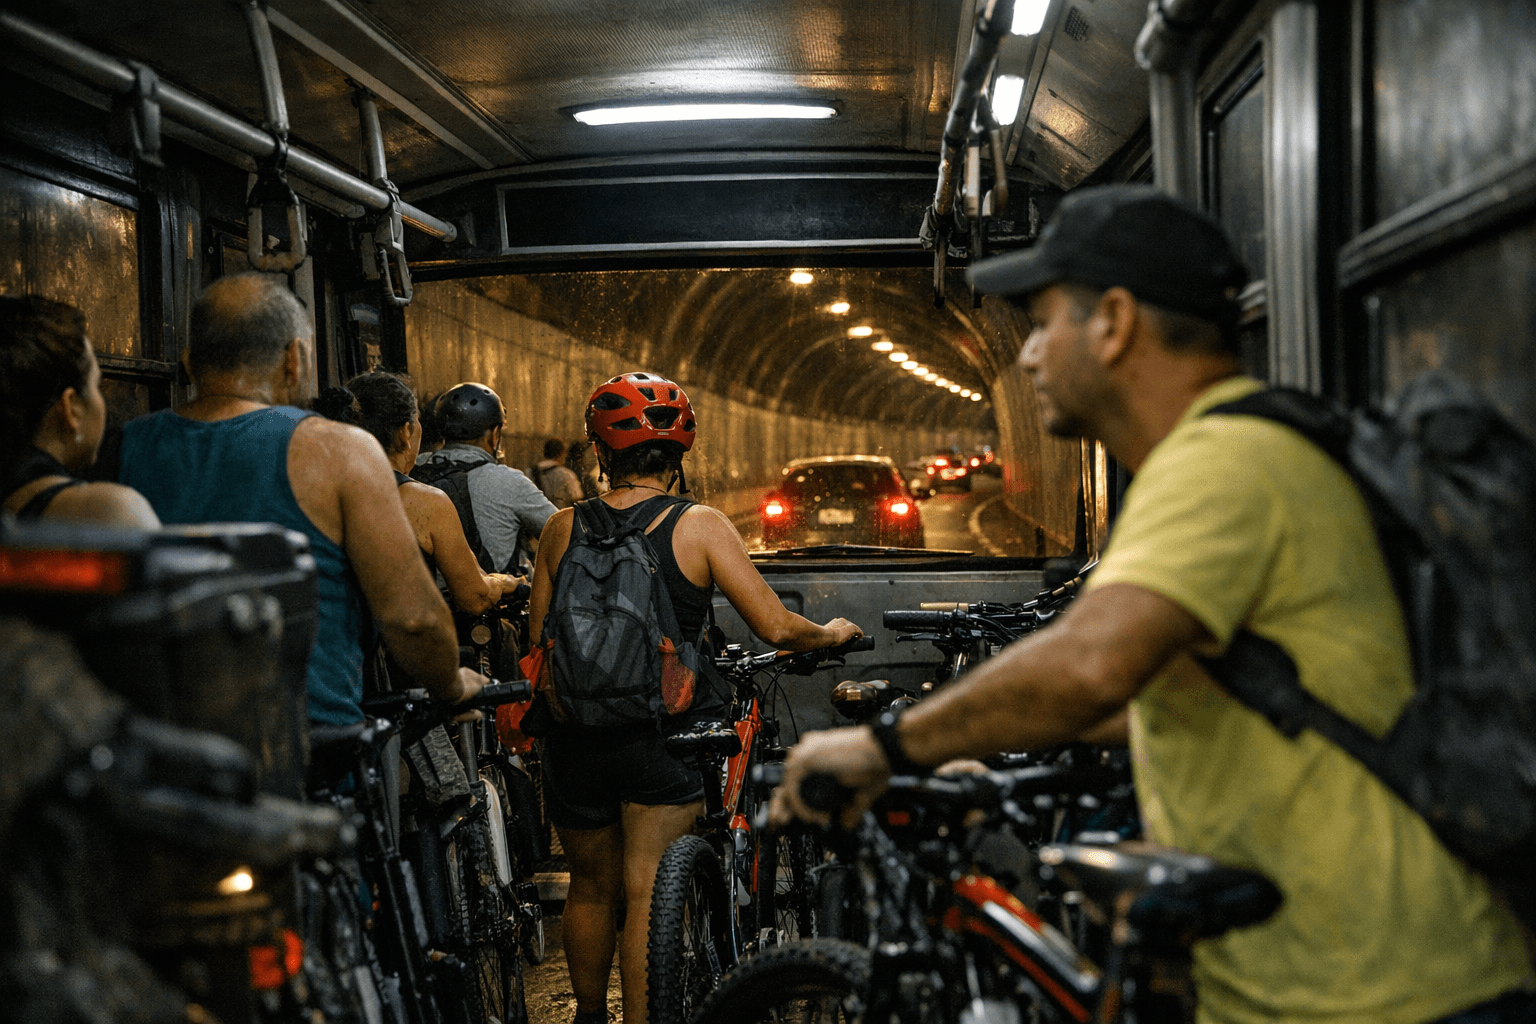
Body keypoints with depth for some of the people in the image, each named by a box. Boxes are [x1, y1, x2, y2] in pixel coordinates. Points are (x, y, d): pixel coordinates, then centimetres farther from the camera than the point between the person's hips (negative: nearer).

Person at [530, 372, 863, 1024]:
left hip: (576, 741, 4)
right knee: (649, 896, 1)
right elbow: (776, 629, -10)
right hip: (665, 739, -3)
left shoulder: (562, 529, 0)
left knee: (590, 889, 20)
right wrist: (833, 633, 9)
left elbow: (537, 643, 7)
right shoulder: (700, 525, -8)